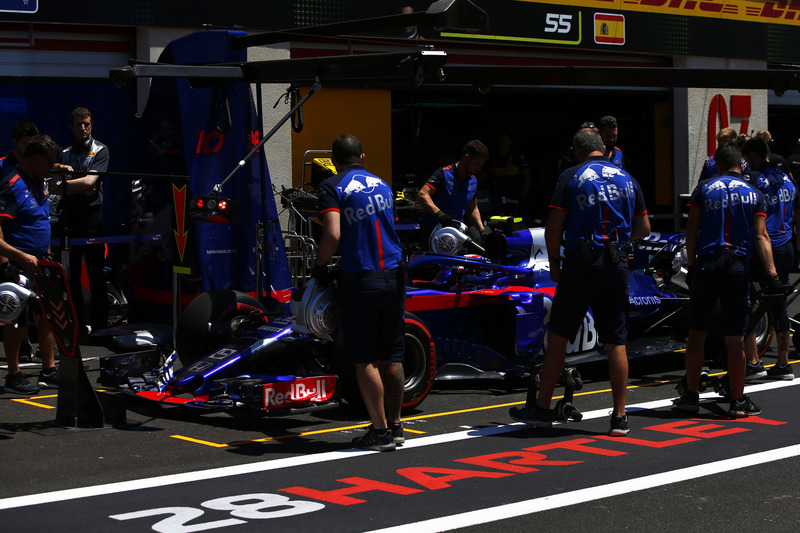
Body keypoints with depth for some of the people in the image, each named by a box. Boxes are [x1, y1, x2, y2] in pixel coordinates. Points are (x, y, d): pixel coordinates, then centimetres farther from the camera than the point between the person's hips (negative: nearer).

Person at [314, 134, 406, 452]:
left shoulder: (332, 187, -5)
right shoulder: (382, 185, 14)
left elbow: (333, 235, -19)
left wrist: (319, 266, -3)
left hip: (360, 279, -5)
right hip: (394, 276, 5)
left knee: (365, 360, 2)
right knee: (391, 357, 13)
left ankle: (380, 431, 2)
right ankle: (394, 426, 20)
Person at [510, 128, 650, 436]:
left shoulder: (571, 177, -2)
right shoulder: (627, 179, 9)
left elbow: (553, 228, -7)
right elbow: (644, 229, 11)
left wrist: (554, 263, 6)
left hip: (580, 264, -3)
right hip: (617, 267, 3)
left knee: (558, 337, 6)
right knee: (616, 342, 5)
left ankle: (541, 408, 11)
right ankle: (619, 417, 5)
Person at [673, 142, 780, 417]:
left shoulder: (704, 189, 4)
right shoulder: (754, 195, 3)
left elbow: (691, 230, 2)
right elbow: (761, 237, -5)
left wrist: (691, 265, 10)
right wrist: (772, 274, -6)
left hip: (706, 265, 0)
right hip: (737, 267, 0)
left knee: (696, 335, 8)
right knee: (734, 339, 3)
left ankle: (691, 396, 11)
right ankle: (738, 401, 8)